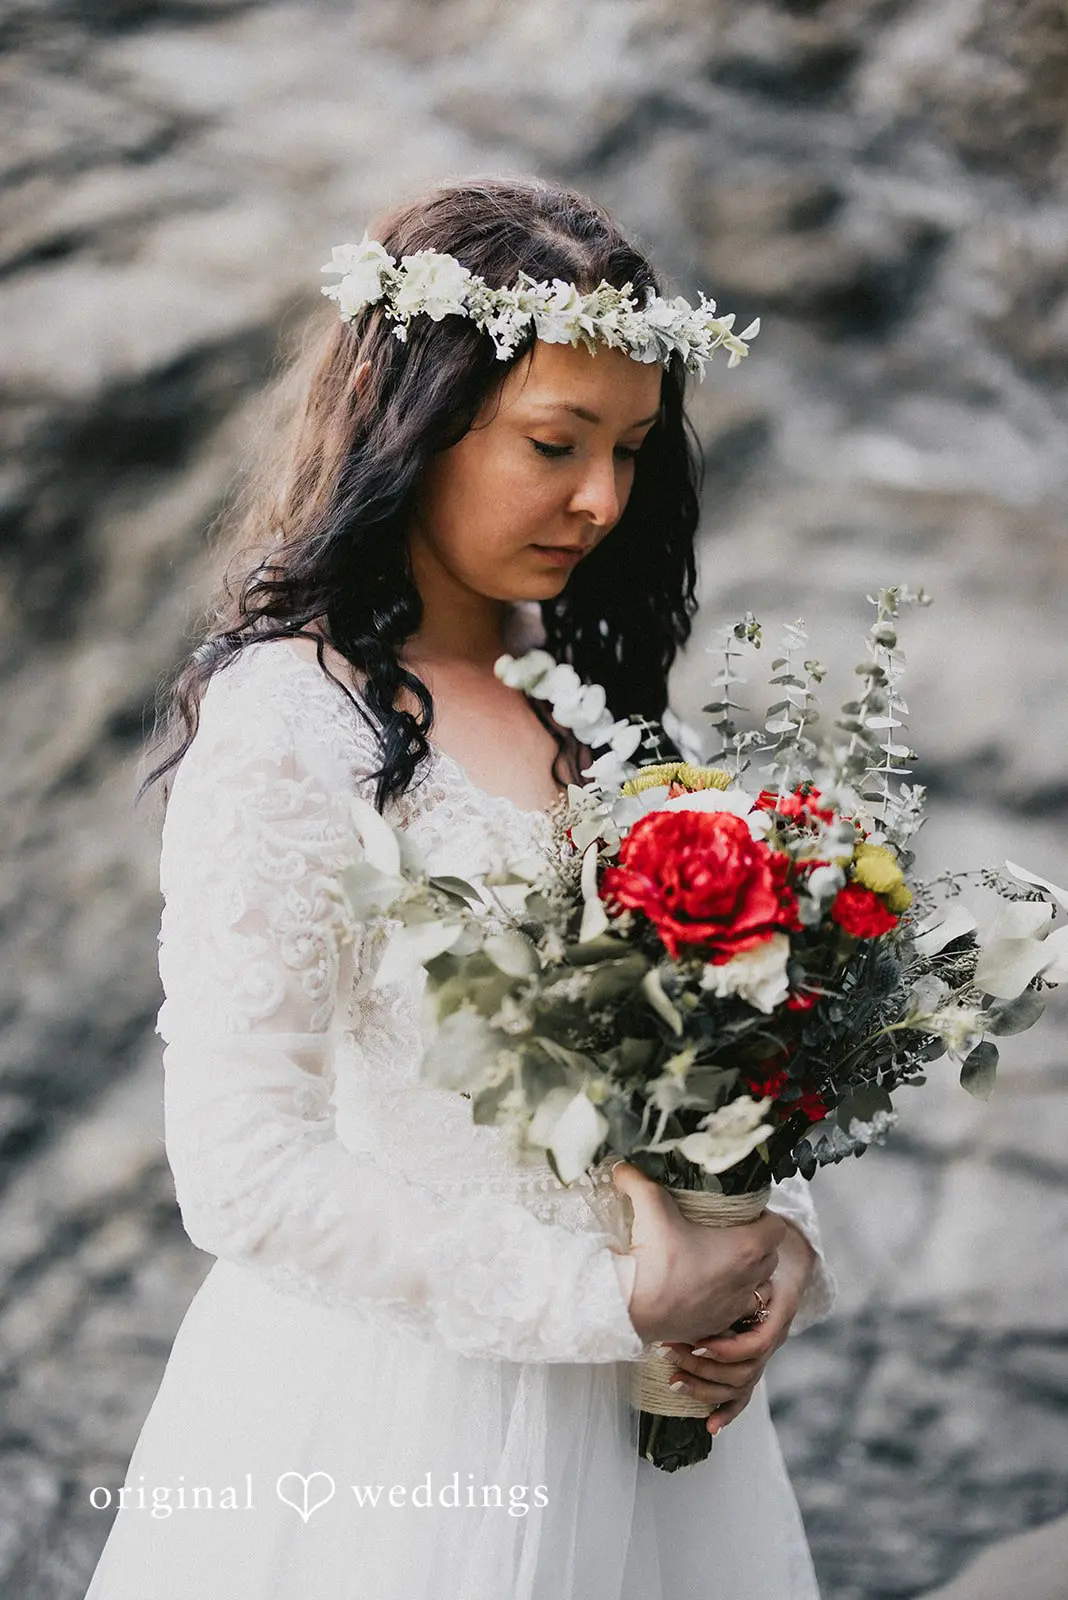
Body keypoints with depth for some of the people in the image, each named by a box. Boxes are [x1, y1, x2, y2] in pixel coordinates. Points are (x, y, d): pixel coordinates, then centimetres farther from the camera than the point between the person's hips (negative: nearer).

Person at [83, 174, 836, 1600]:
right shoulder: (291, 722, -16)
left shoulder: (598, 700, 5)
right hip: (400, 1435, -7)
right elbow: (245, 1172, -20)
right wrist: (612, 1299, -17)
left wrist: (778, 1237, -6)